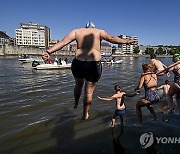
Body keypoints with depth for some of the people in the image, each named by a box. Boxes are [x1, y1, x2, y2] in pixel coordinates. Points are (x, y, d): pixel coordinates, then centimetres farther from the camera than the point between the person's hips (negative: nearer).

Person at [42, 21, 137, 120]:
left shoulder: (76, 31, 11)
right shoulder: (99, 32, 7)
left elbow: (63, 42, 2)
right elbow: (112, 39, -4)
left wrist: (49, 52, -3)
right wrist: (127, 42, 2)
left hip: (78, 63, 3)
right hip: (94, 65, -2)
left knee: (78, 85, 31)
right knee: (89, 92, 13)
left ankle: (75, 103, 51)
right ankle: (85, 114, 27)